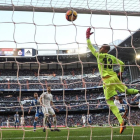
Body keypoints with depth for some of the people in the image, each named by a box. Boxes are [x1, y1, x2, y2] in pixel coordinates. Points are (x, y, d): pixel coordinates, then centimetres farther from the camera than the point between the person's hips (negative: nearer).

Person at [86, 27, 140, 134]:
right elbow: (122, 64, 13)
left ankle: (121, 121, -14)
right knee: (126, 91, 24)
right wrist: (121, 73, 27)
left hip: (107, 80, -5)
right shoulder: (112, 57, 11)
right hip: (114, 77, 6)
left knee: (110, 101, -4)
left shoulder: (99, 56, -4)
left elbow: (90, 47, 0)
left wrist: (88, 37, 9)